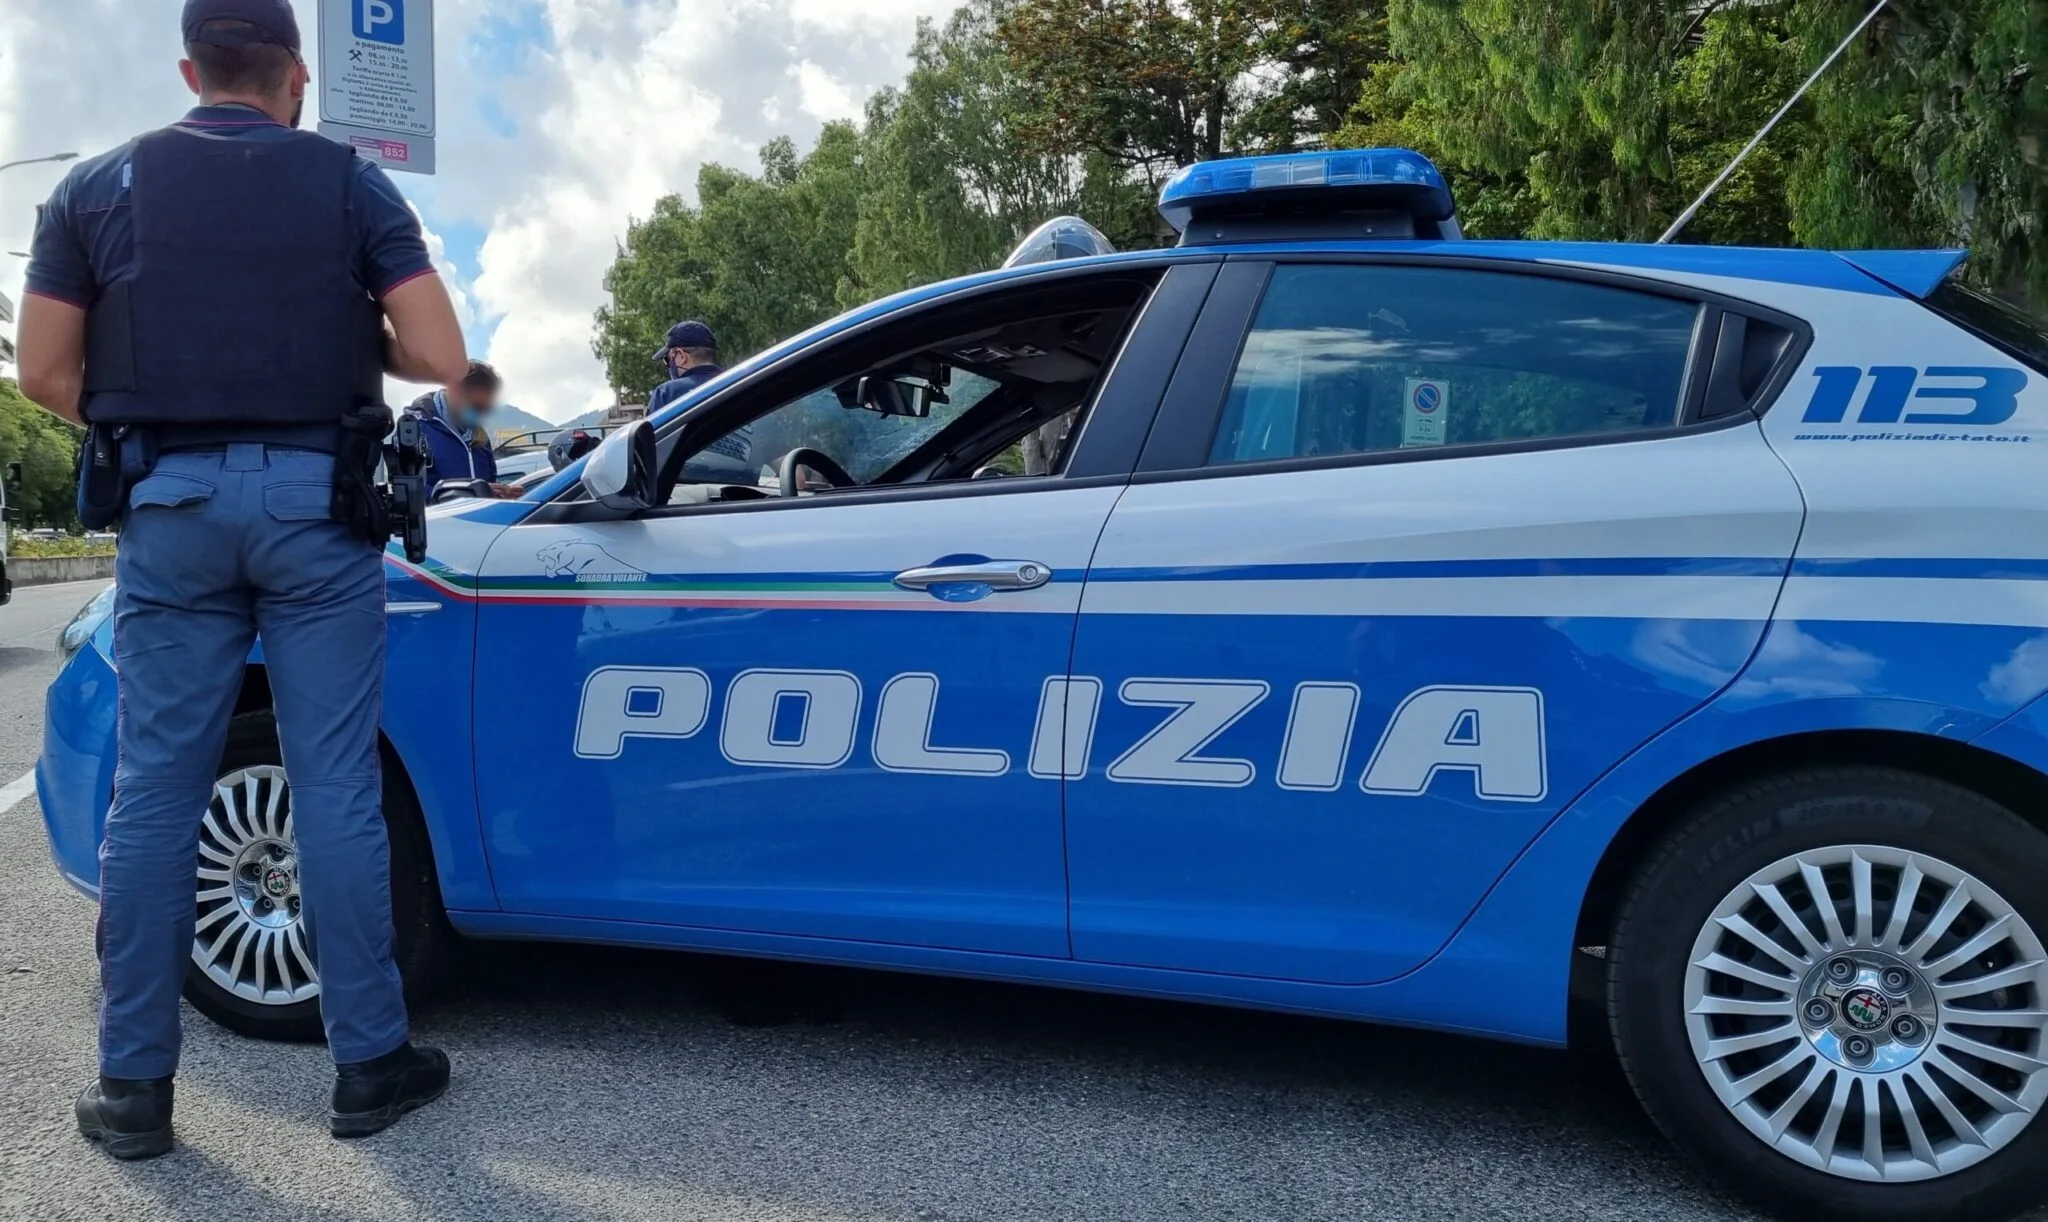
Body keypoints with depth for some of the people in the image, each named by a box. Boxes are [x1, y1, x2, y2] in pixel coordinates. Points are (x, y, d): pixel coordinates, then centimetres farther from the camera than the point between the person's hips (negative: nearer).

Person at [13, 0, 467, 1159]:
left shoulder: (99, 185, 8)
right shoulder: (348, 180, 2)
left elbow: (45, 372, 5)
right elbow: (440, 358, -5)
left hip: (170, 502, 2)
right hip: (315, 497, -2)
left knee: (155, 791, 7)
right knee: (337, 790, 2)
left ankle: (135, 1083, 13)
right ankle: (370, 1062, 10)